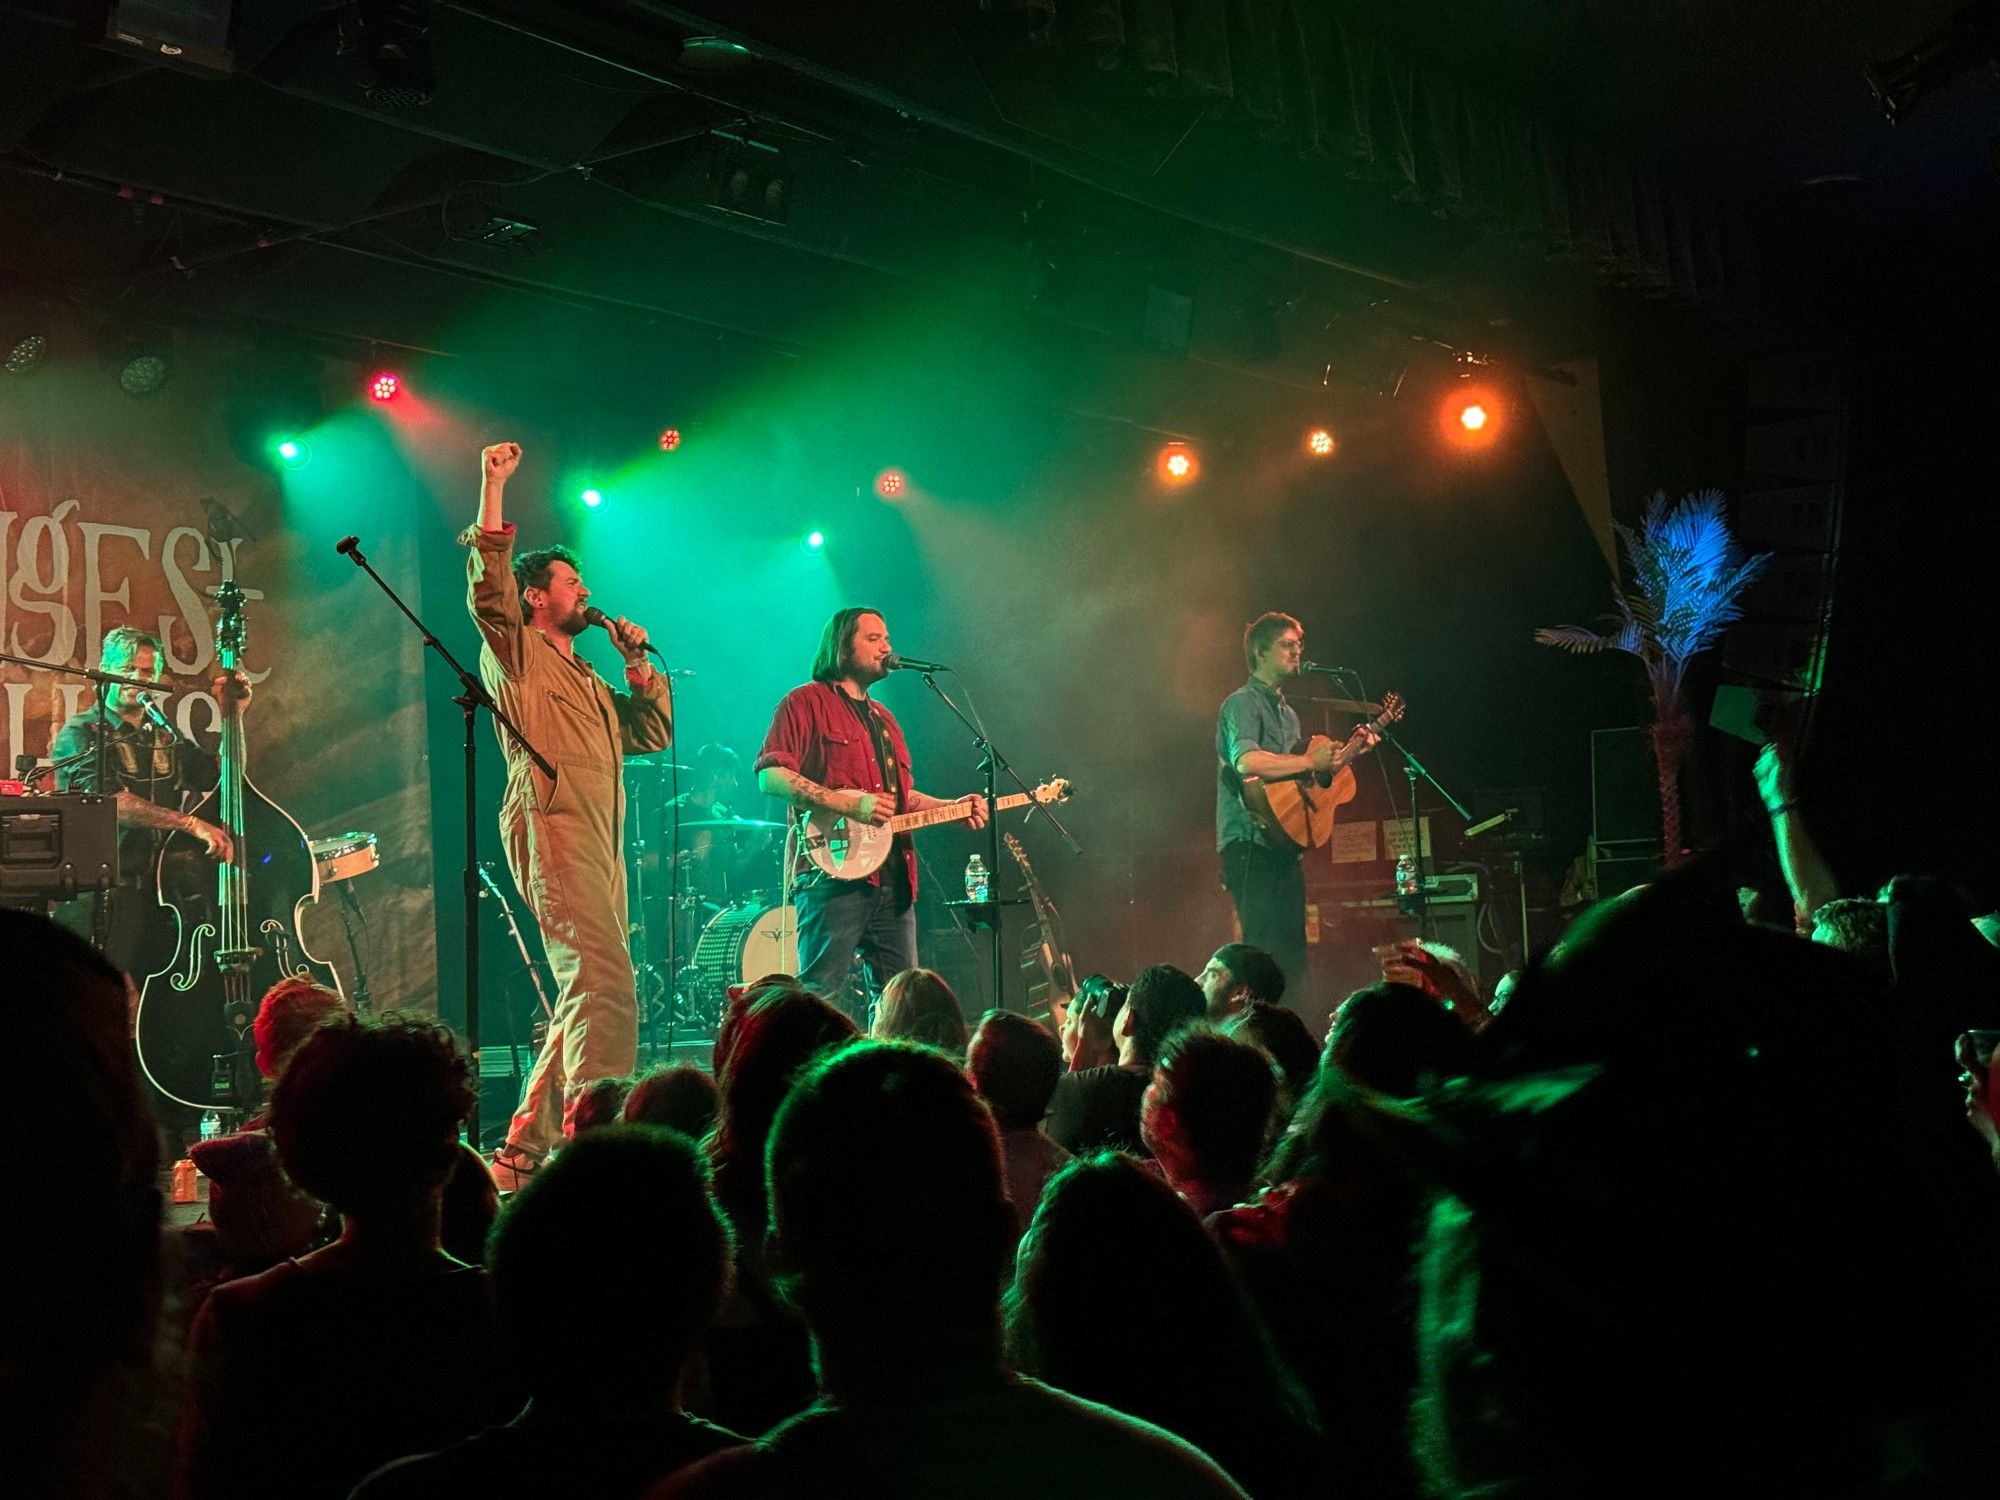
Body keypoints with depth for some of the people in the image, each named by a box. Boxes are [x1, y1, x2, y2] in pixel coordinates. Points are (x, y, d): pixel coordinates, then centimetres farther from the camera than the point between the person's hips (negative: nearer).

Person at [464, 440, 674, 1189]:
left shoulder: (589, 682, 30)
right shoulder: (516, 651, 8)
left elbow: (654, 733, 30)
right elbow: (487, 588, -8)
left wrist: (638, 665, 19)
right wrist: (494, 488, -9)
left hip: (600, 845, 9)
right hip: (552, 831, -9)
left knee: (585, 1001, 7)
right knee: (606, 989, -21)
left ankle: (523, 1154, 13)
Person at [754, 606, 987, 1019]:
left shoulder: (883, 718, 27)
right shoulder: (805, 702, 0)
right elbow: (771, 776, -11)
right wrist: (847, 804, -20)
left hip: (893, 878, 8)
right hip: (834, 869, -8)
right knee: (822, 995, -12)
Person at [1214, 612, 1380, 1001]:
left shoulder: (1287, 712, 22)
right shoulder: (1243, 703, -7)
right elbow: (1245, 761, -26)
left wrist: (1348, 751, 17)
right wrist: (1309, 761, -23)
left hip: (1284, 848, 10)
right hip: (1251, 846, -10)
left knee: (1292, 955, 9)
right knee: (1266, 954, -14)